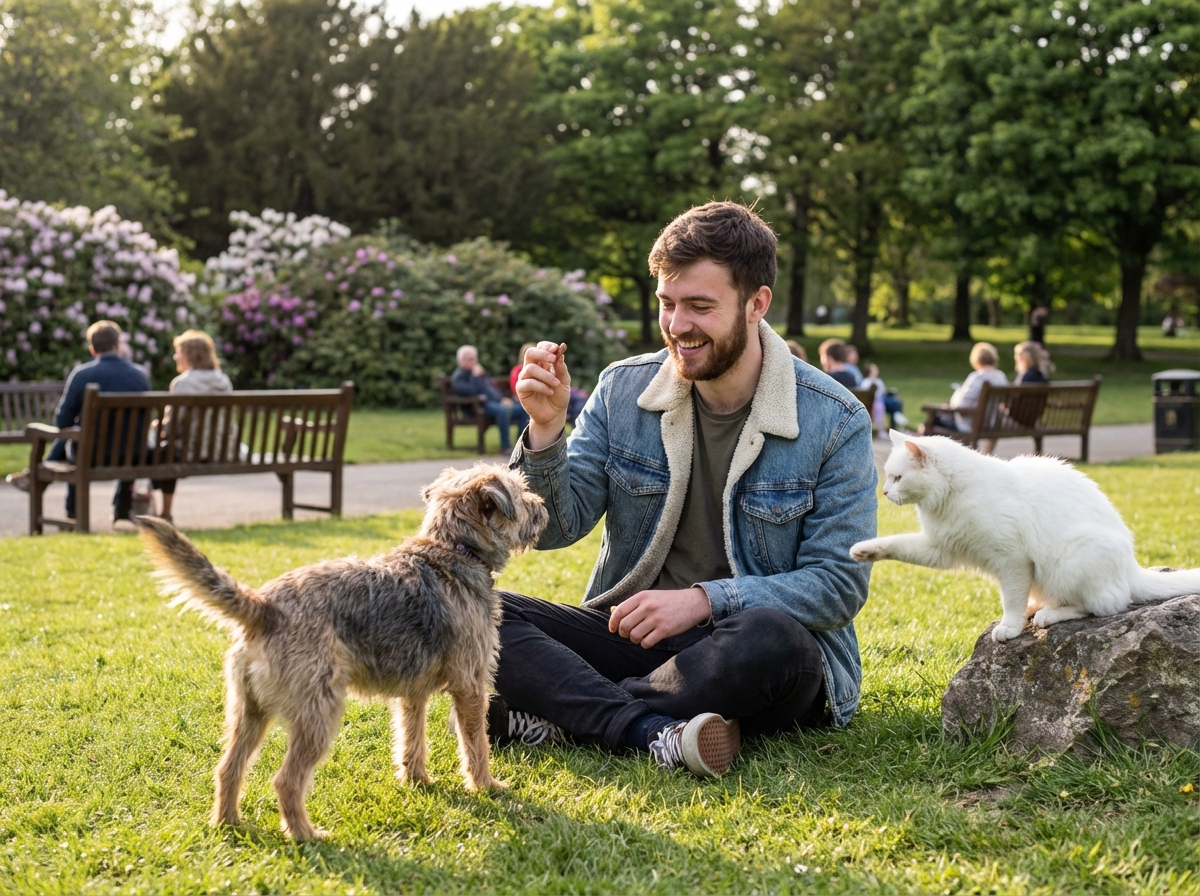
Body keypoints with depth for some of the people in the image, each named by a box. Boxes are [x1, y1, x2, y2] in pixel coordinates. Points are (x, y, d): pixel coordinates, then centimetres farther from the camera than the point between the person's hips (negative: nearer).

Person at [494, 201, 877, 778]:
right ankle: (654, 733, -34)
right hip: (631, 635, 3)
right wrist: (546, 430, -17)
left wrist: (705, 600, -21)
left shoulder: (834, 423, -7)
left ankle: (561, 717, -23)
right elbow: (554, 528, 1)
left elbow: (839, 585, -10)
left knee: (771, 639, -39)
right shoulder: (623, 390, 3)